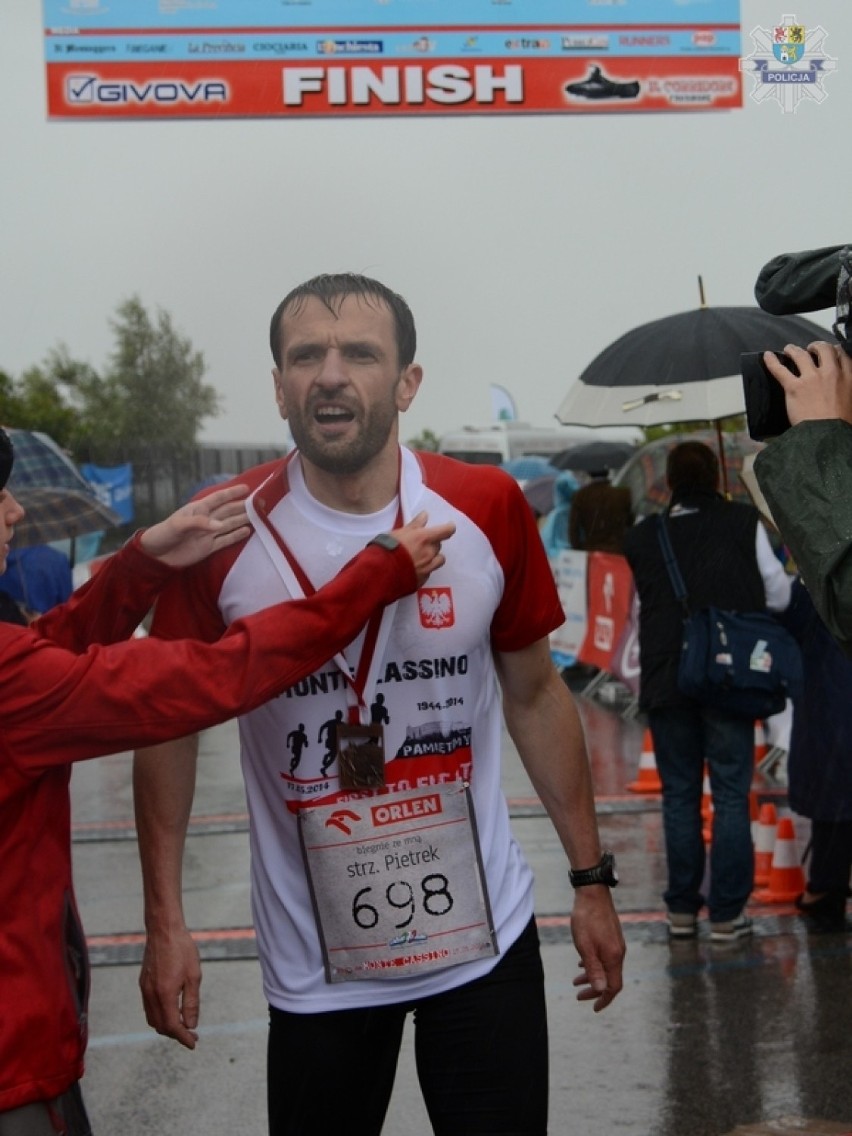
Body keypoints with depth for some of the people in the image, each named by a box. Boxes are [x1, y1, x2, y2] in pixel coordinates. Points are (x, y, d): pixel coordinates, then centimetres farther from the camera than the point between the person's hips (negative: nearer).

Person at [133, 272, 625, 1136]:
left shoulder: (488, 511, -7)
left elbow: (535, 696, 5)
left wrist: (590, 879, 4)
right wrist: (165, 922, -6)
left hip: (488, 938, 1)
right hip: (314, 963, 0)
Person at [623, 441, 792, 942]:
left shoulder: (642, 538, 2)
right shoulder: (744, 522, -4)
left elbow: (650, 603, 8)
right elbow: (777, 595, 0)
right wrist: (800, 580, 21)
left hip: (666, 681, 2)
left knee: (680, 796, 10)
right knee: (731, 796, 4)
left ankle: (682, 910, 13)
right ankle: (727, 913, 4)